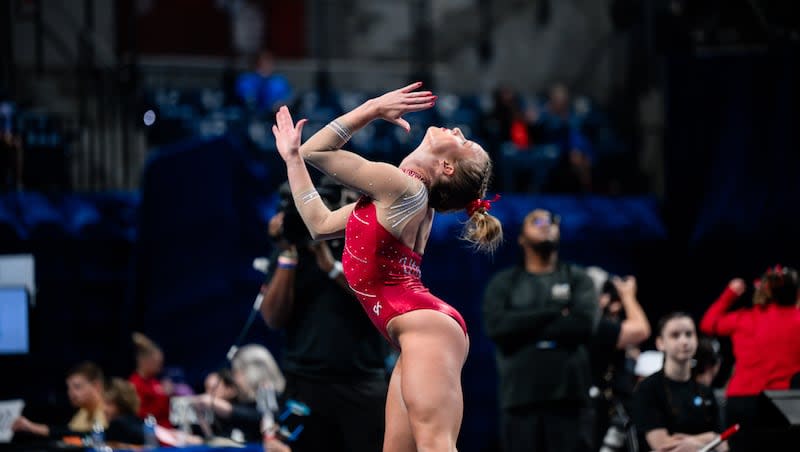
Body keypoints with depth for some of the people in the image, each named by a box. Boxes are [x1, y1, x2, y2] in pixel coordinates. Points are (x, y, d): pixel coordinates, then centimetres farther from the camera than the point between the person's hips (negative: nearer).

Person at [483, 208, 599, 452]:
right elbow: (496, 326, -4)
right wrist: (553, 313, -5)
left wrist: (525, 327, -3)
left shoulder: (578, 278, 14)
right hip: (521, 397, 0)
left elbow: (585, 323, -5)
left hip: (570, 396, 0)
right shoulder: (503, 283, 16)